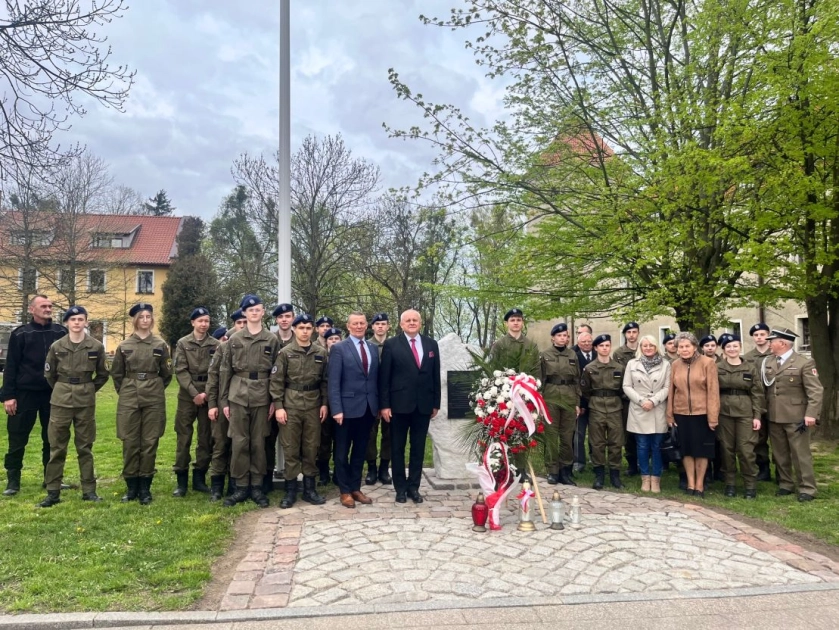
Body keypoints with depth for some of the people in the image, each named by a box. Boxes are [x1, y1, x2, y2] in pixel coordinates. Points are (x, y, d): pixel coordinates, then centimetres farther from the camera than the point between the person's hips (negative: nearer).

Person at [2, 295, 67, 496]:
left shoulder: (61, 332, 5)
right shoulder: (21, 334, 0)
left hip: (53, 393, 2)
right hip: (25, 393, -2)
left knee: (52, 439, 9)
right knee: (18, 439, 4)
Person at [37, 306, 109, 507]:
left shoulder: (96, 346, -2)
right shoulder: (56, 346, -1)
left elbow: (103, 375, 9)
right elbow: (49, 374, 10)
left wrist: (89, 390, 6)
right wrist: (62, 390, 11)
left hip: (86, 402, 0)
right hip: (60, 400, 0)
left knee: (85, 447, 7)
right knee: (57, 447, 3)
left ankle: (89, 490, 14)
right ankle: (53, 492, 12)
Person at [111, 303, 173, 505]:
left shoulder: (160, 345, 2)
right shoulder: (124, 346, 4)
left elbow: (166, 374, 10)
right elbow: (116, 374, 13)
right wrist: (126, 392, 11)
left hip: (154, 399, 0)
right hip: (129, 399, 1)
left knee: (150, 442, 2)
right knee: (130, 443, 3)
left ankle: (145, 488, 11)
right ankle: (132, 487, 14)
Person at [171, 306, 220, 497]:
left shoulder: (215, 344, 3)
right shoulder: (182, 343, 2)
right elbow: (180, 371, -5)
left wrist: (206, 393, -11)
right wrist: (194, 393, -13)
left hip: (208, 395, 1)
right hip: (187, 396, -1)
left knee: (206, 438, 5)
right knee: (184, 437, 1)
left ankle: (199, 478, 16)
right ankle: (181, 480, 10)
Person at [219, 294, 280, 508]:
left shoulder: (272, 340, 4)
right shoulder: (234, 339, 5)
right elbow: (225, 371, 6)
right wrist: (223, 400, 2)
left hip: (262, 397, 0)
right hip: (238, 396, 1)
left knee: (258, 442, 6)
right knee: (239, 442, 2)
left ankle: (257, 487, 15)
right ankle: (240, 486, 13)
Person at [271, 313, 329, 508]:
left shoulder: (321, 352, 6)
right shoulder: (285, 352, -1)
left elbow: (325, 380, 9)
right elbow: (276, 381, -2)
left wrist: (324, 403, 2)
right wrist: (278, 406, -9)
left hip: (314, 407, 2)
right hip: (290, 406, -2)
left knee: (311, 448, 7)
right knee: (291, 449, 3)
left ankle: (309, 488, 19)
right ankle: (290, 490, 13)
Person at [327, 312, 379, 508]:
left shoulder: (373, 348, 10)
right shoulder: (339, 348, -5)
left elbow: (376, 378, 12)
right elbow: (334, 382, -11)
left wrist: (378, 404, 7)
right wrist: (336, 409, -17)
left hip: (369, 407, 5)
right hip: (348, 407, -4)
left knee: (360, 451, 13)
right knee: (343, 452, 7)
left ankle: (356, 488, 25)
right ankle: (345, 491, 20)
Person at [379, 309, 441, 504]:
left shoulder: (431, 344, 7)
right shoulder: (391, 345, -2)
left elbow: (435, 376, 9)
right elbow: (384, 377, -4)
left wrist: (436, 403, 7)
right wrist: (384, 404, -9)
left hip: (424, 404, 3)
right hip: (399, 404, -2)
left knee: (418, 448, 9)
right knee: (398, 448, 8)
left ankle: (414, 487, 21)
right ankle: (400, 488, 19)